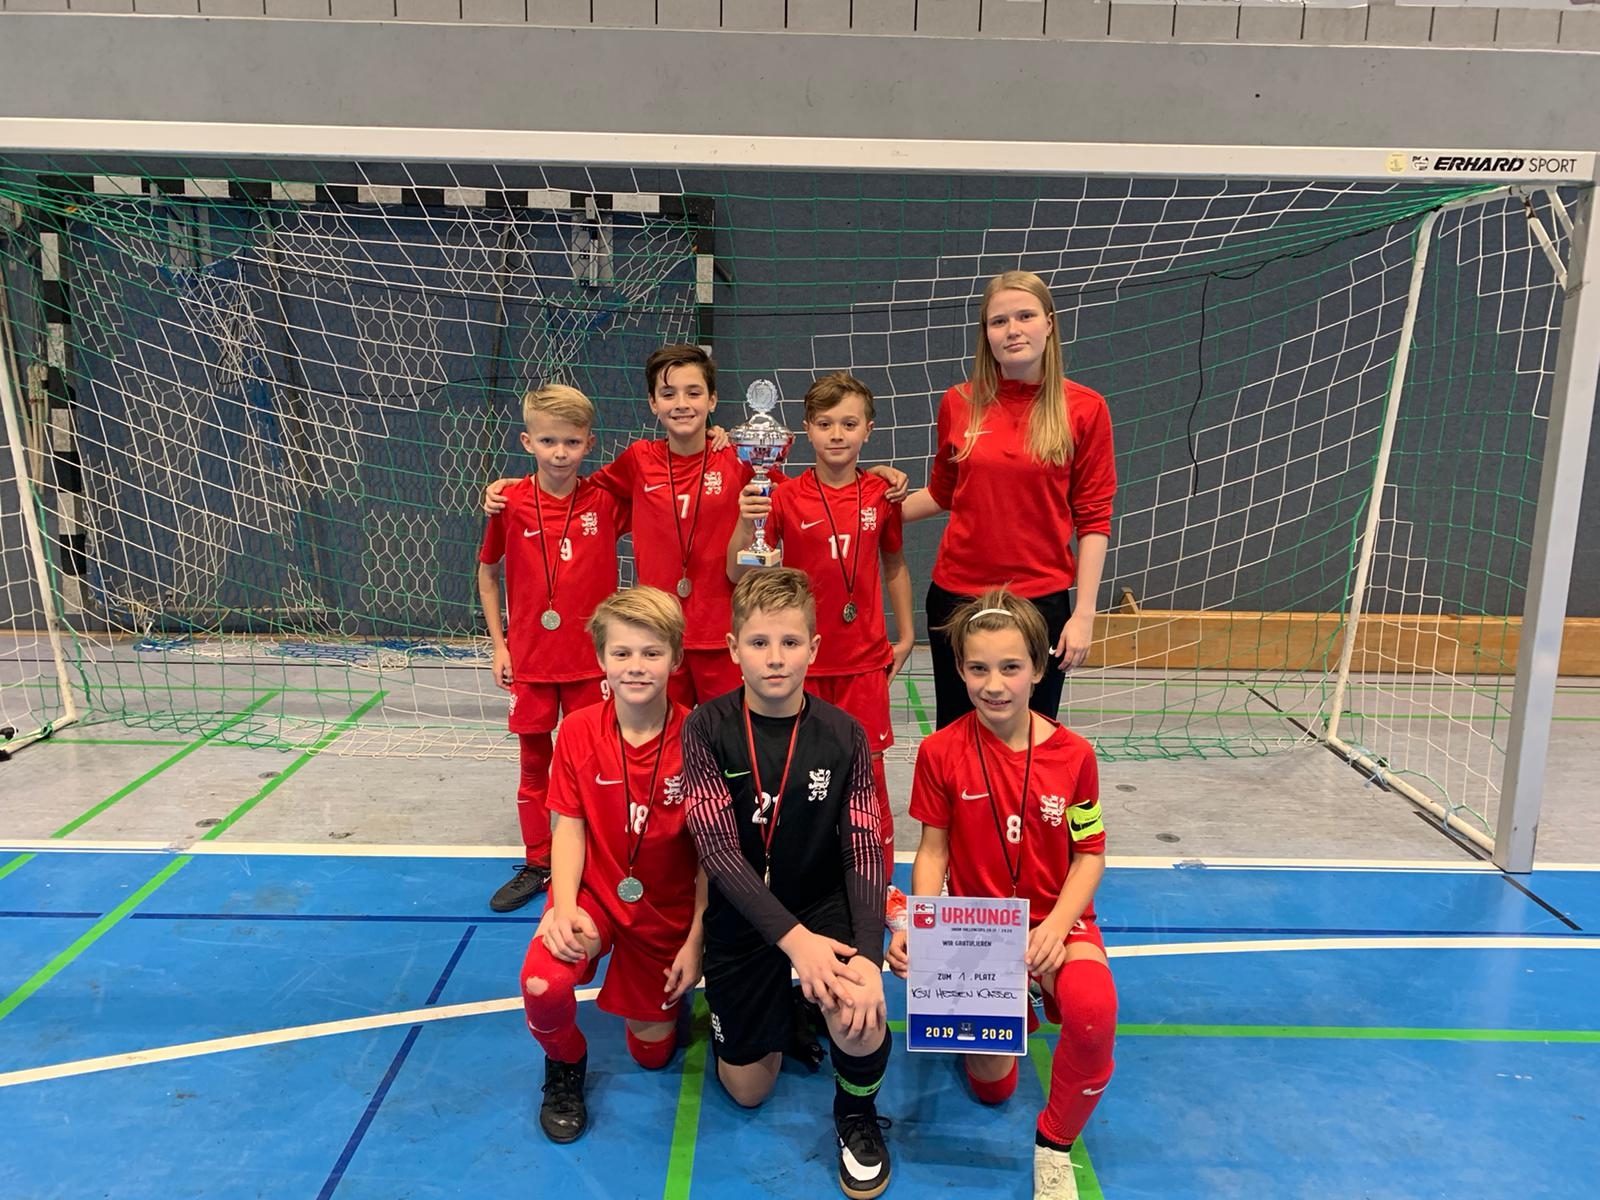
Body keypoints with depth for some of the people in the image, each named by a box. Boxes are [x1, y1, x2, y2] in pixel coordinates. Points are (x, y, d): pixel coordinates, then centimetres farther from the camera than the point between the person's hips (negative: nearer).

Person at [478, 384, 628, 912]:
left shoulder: (607, 500, -7)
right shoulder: (510, 502, -6)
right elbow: (486, 570, 7)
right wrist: (498, 642, 3)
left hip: (591, 657, -1)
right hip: (529, 657, 1)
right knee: (534, 761, 13)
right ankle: (537, 864, 29)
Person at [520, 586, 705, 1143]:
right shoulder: (578, 731, -11)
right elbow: (569, 826, -7)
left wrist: (695, 940, -10)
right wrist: (564, 907, -23)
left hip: (668, 908, 0)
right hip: (592, 892, 0)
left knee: (652, 1051, 10)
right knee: (544, 983, -30)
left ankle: (666, 994, 44)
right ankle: (565, 1065, 5)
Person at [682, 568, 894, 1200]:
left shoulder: (844, 736, -12)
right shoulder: (706, 729, -15)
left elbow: (864, 851, -13)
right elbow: (718, 848, -20)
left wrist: (867, 955, -28)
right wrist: (792, 936, -31)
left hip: (827, 903, 0)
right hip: (744, 916, 1)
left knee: (860, 1017, -30)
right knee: (747, 1089, 9)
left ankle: (857, 1114, 5)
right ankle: (780, 1008, 43)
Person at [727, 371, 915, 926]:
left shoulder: (881, 493, 0)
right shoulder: (785, 496, -7)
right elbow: (738, 574, -12)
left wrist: (906, 634, 13)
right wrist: (746, 522, -29)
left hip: (864, 660, 1)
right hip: (802, 659, -1)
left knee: (867, 772, 7)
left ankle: (881, 884, 23)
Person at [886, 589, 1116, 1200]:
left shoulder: (1073, 754, -10)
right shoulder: (940, 752, -10)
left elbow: (1090, 855, -3)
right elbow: (933, 850, -3)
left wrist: (1057, 926, -18)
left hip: (1056, 918, -1)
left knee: (1094, 1009, -34)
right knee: (991, 1086, -2)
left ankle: (1054, 1147, -6)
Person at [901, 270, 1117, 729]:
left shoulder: (1084, 408, -5)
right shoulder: (959, 403, 1)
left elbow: (1093, 520, -4)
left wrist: (1084, 613, -8)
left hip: (1041, 599, -2)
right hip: (956, 593, 2)